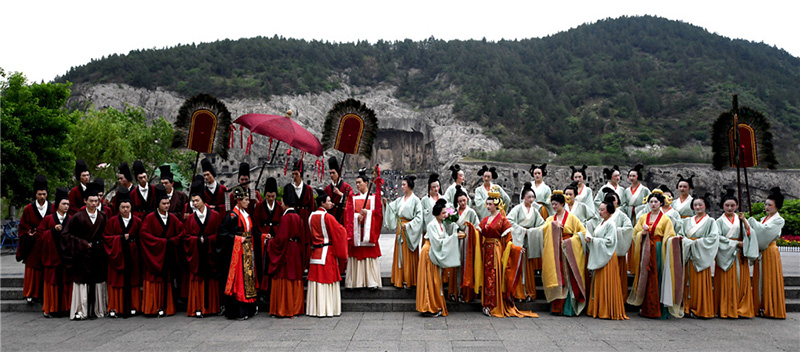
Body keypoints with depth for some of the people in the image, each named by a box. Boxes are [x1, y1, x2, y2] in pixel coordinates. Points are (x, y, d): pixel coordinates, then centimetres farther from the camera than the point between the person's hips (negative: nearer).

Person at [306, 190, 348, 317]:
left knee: (316, 280, 8)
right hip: (327, 252, -6)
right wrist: (342, 229, 11)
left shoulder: (312, 216, 8)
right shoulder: (327, 217, -13)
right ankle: (328, 308, 1)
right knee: (327, 278, -1)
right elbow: (340, 231, -9)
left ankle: (315, 309, 11)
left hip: (315, 252, 7)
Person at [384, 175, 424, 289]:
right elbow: (391, 208, 7)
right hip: (400, 228, 6)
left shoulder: (415, 200, -7)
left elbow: (419, 217, -11)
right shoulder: (400, 199, 12)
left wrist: (408, 225, -16)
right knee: (400, 253, 8)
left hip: (409, 230, -6)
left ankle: (409, 280, 7)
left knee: (409, 256, -1)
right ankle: (400, 279, 16)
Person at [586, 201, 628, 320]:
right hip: (598, 257, 8)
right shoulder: (601, 223, 16)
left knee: (606, 284, -5)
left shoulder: (611, 224, -10)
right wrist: (590, 239, 2)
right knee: (598, 283, 8)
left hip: (607, 257, -8)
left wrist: (593, 240, -15)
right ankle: (599, 310, 13)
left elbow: (609, 241, -16)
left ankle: (608, 311, 1)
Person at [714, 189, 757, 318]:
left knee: (742, 280, 0)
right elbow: (719, 238, -5)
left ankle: (742, 308, 5)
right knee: (727, 282, -5)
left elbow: (749, 234, -1)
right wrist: (736, 243, -9)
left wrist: (744, 221, -14)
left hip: (740, 254, 3)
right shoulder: (719, 221, 5)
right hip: (725, 254, -3)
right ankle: (727, 309, -2)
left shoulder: (740, 219, 12)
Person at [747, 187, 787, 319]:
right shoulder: (764, 219, 16)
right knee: (760, 279, 8)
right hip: (760, 251, 7)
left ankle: (771, 309, 4)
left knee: (769, 280, -3)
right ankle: (761, 306, 14)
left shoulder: (779, 220, -6)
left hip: (770, 252, -7)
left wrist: (751, 220, -12)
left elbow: (764, 230, -20)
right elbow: (756, 232, 10)